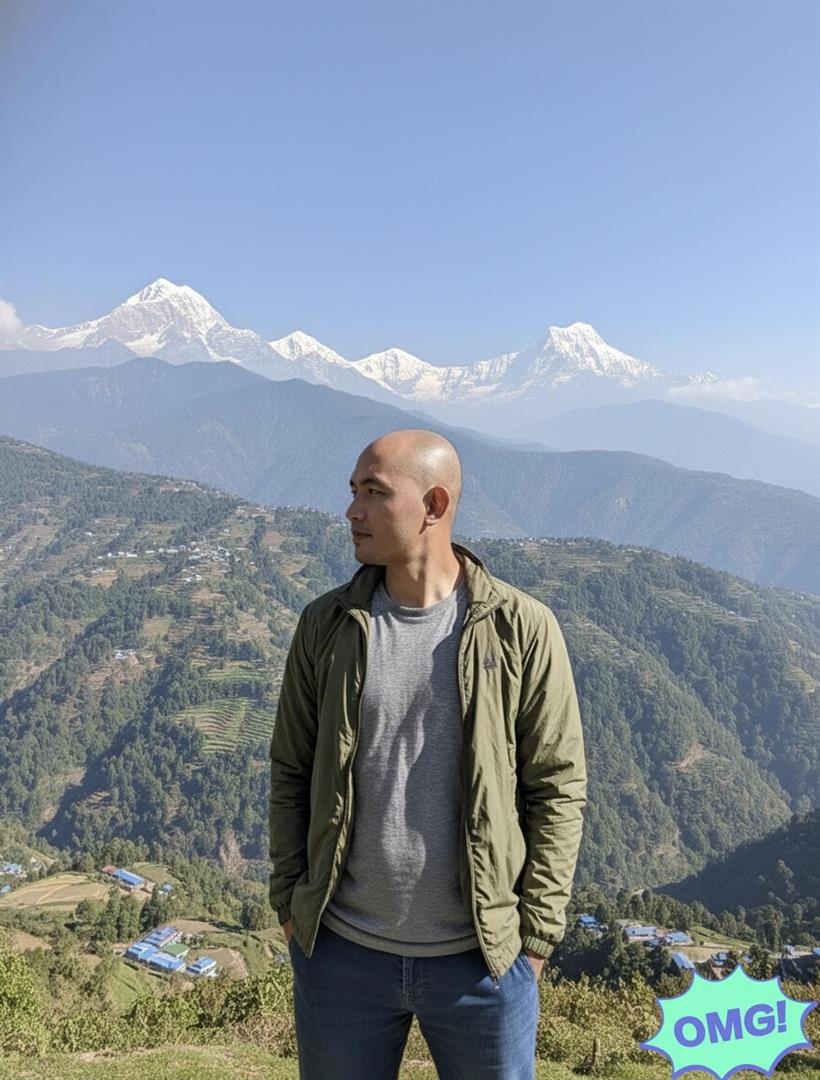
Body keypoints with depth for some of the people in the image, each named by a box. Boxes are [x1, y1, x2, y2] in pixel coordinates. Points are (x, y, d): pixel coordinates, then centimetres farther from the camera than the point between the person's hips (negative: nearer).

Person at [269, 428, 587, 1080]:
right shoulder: (327, 625, -3)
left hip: (481, 954, -2)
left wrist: (537, 930, -5)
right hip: (339, 951, 2)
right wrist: (289, 899, 2)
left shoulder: (522, 630, -10)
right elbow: (291, 770, 4)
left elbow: (559, 788, -5)